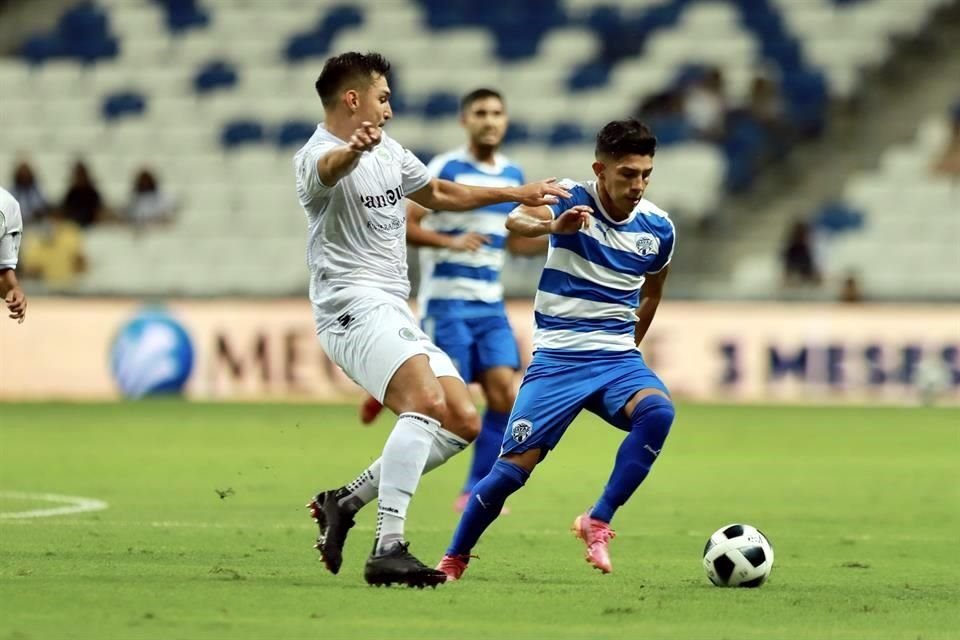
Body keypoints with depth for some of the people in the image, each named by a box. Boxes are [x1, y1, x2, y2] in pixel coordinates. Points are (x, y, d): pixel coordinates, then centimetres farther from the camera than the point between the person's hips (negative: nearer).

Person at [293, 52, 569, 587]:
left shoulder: (388, 150, 18)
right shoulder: (318, 155, -12)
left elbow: (439, 193, 34)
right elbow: (330, 168, -38)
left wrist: (519, 194, 37)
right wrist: (354, 149, -62)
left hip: (395, 314, 10)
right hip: (354, 307, -10)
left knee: (464, 423, 5)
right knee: (428, 402, -29)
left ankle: (346, 502, 10)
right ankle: (389, 548, -36)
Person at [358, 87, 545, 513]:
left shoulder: (513, 176, 11)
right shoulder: (445, 170, -9)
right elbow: (401, 226, -11)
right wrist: (450, 242, -25)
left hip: (490, 304, 5)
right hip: (446, 302, -5)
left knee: (503, 391, -10)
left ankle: (479, 491, 0)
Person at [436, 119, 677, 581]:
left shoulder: (658, 229, 1)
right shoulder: (572, 200, -10)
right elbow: (516, 220, -32)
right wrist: (553, 226, -53)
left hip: (618, 357, 3)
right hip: (556, 358, -2)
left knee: (658, 411, -30)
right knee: (513, 468, -7)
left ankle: (598, 522, -20)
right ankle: (453, 561, 14)